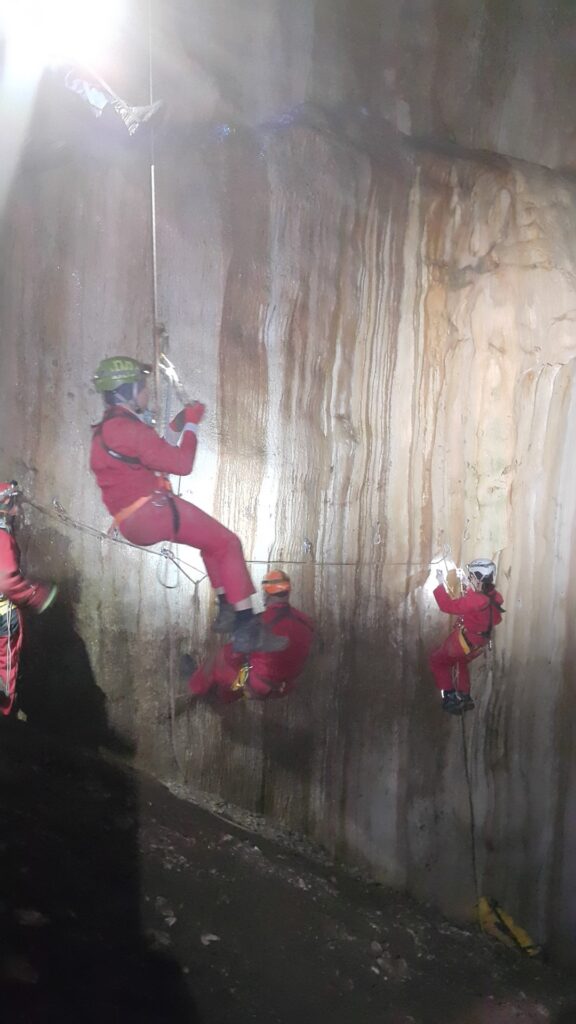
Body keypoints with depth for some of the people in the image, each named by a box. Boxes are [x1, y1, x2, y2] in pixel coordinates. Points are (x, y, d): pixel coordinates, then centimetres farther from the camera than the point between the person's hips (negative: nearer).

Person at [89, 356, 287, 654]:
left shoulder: (107, 429, 17)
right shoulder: (128, 428, -16)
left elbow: (155, 456, 22)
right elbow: (182, 464, -16)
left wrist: (177, 426, 16)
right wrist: (191, 425, -2)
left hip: (135, 521, 11)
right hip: (152, 512, -11)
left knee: (213, 537, 25)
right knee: (228, 544, -3)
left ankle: (226, 610, 25)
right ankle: (247, 629, -3)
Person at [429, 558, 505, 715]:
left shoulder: (473, 601, -35)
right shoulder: (494, 597, -10)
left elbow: (447, 605, -32)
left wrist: (441, 583, -22)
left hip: (463, 642, -8)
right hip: (479, 644, 8)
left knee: (436, 661, 13)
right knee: (460, 664, 33)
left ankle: (450, 697, 11)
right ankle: (464, 698, 40)